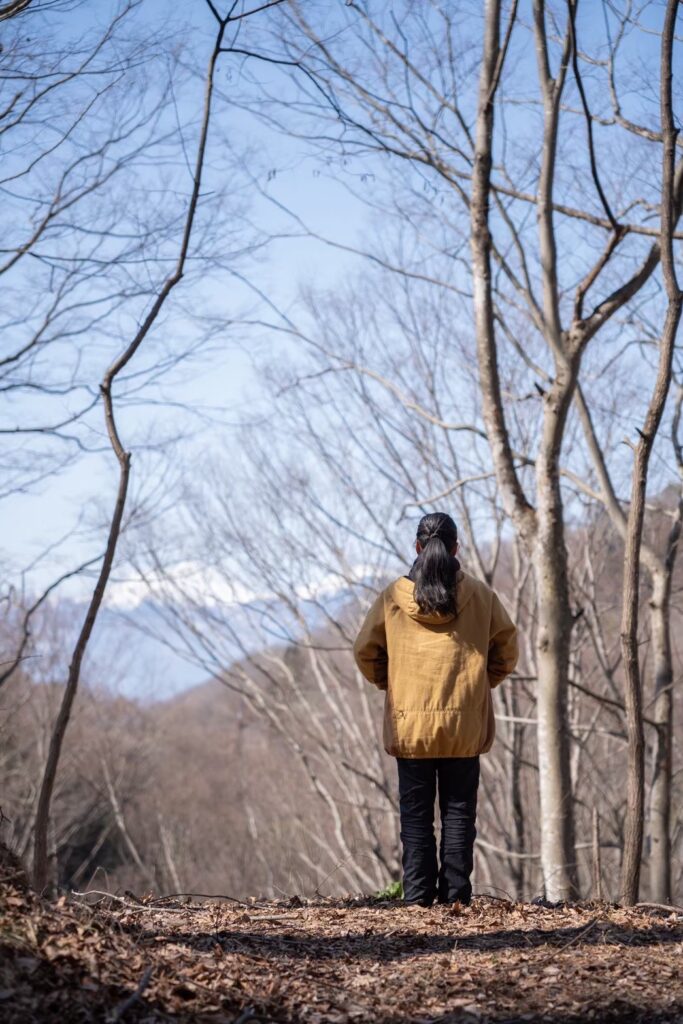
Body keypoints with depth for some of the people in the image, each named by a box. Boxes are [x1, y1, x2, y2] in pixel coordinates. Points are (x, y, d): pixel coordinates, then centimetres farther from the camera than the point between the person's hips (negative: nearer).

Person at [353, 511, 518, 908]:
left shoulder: (394, 596, -2)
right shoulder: (479, 595, -2)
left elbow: (366, 651, 5)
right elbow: (507, 645, 5)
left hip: (410, 724, 0)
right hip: (465, 725, 0)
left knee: (416, 815, 5)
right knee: (459, 813, 6)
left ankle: (418, 896, 2)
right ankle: (456, 894, 4)